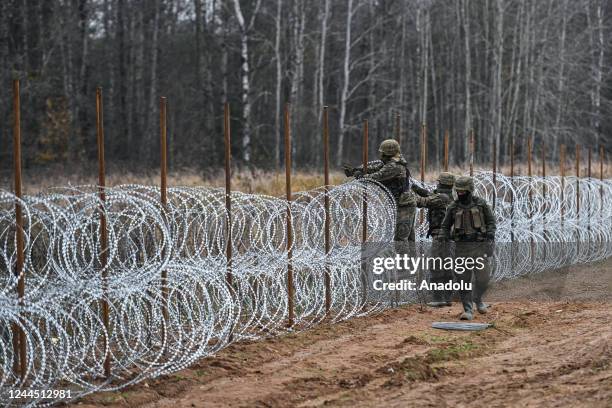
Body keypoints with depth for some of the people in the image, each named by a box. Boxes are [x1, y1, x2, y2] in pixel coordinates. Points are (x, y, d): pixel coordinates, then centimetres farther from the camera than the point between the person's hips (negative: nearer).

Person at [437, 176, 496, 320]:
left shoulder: (481, 204, -1)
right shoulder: (453, 207, 3)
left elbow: (491, 221, 7)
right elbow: (445, 226, 10)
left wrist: (491, 232, -11)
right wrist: (442, 236, -9)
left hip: (480, 246, -1)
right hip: (462, 247, 1)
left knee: (482, 278, -6)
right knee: (463, 280, -3)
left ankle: (478, 298, 25)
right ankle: (468, 310, 4)